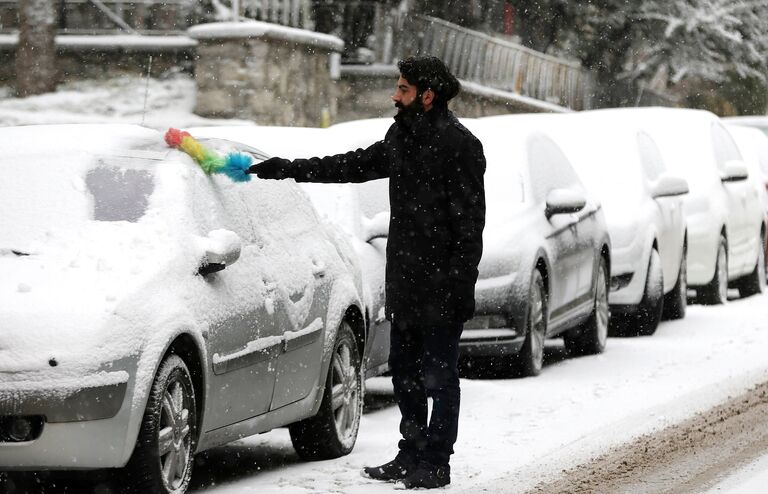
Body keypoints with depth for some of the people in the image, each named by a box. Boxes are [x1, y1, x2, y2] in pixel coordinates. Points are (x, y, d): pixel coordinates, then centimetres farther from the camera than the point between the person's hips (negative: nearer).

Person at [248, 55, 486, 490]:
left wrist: (459, 281, -21)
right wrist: (285, 169, 24)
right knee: (405, 375, 14)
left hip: (441, 287, -9)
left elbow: (470, 221, -16)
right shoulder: (401, 138, 13)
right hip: (405, 282, 9)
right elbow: (352, 166, 25)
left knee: (439, 376, -2)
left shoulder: (459, 145, -13)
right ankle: (411, 456, 23)